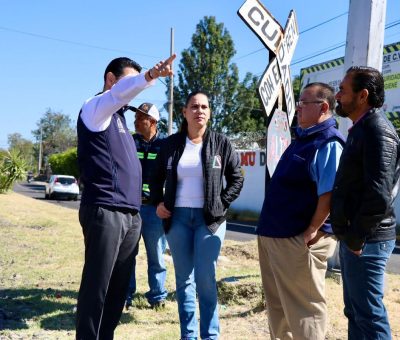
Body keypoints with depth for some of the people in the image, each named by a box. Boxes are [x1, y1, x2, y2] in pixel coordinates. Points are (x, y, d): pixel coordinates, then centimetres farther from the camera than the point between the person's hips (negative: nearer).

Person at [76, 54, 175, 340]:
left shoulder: (119, 115, 24)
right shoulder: (95, 108, -1)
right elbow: (120, 92, -25)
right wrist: (150, 76, -42)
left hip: (131, 213, 8)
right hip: (105, 211, -8)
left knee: (119, 285, 10)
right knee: (96, 286, -5)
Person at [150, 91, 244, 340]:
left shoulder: (221, 143, 1)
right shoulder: (172, 144, 6)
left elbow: (237, 178, 6)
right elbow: (157, 177, 16)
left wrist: (223, 204, -3)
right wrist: (157, 203, 4)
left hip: (210, 219, -2)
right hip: (178, 218, 3)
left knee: (205, 280, -5)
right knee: (184, 280, 8)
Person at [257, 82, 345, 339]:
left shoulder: (328, 143, -16)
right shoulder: (302, 138, 15)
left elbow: (329, 194, -25)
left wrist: (312, 231, -22)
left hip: (298, 240, -10)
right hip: (275, 234, 10)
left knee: (304, 308, 3)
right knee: (279, 305, 21)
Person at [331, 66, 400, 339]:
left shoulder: (377, 130, -16)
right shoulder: (361, 129, 15)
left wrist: (356, 238, -17)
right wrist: (349, 235, 14)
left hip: (366, 241, -10)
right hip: (355, 237, 10)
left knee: (369, 315, -1)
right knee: (355, 312, 17)